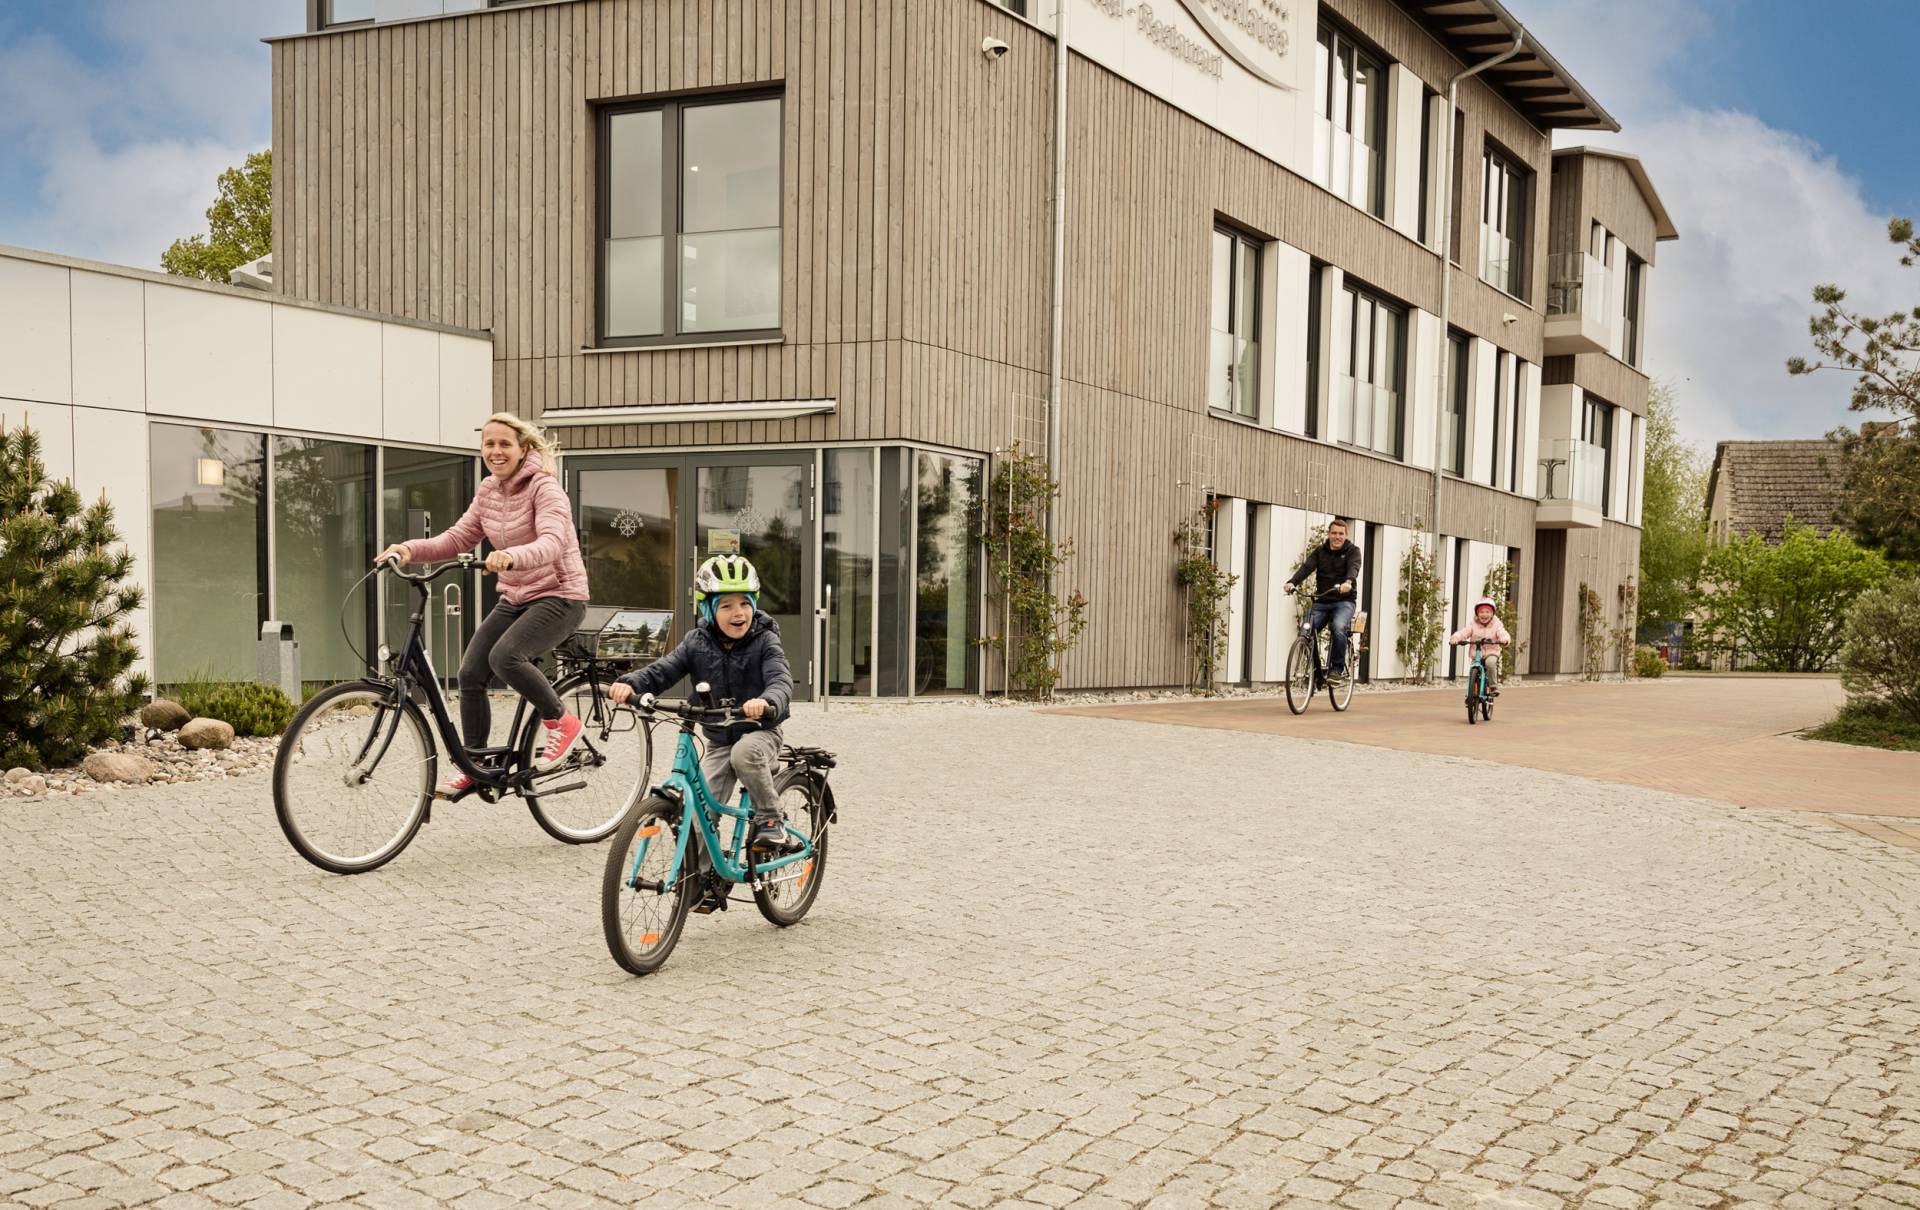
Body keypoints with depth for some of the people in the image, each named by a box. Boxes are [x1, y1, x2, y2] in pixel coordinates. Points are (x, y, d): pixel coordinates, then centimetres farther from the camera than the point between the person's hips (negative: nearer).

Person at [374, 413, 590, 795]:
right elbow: (458, 538, 3)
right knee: (470, 673, -4)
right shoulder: (488, 491, 6)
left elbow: (552, 542, -32)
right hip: (515, 598, 7)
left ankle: (561, 721, -8)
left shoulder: (544, 488, -16)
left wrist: (511, 557, -52)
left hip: (559, 595, -7)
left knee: (505, 656, -30)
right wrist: (409, 549, -15)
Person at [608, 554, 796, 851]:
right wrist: (630, 684, -31)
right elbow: (663, 670, -9)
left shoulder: (764, 641, -12)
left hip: (759, 732, -3)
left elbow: (781, 681, -26)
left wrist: (766, 702, -51)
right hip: (718, 741, 3)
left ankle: (770, 819, -17)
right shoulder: (697, 643, -2)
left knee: (744, 753, -37)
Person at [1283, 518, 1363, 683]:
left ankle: (1337, 668, -18)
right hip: (1321, 602, 3)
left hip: (1343, 601, -3)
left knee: (1338, 627, -33)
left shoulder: (1352, 551, 2)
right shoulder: (1319, 552, 9)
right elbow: (1306, 567, -8)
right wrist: (1292, 582, -29)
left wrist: (1349, 582, -43)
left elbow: (1354, 568, -19)